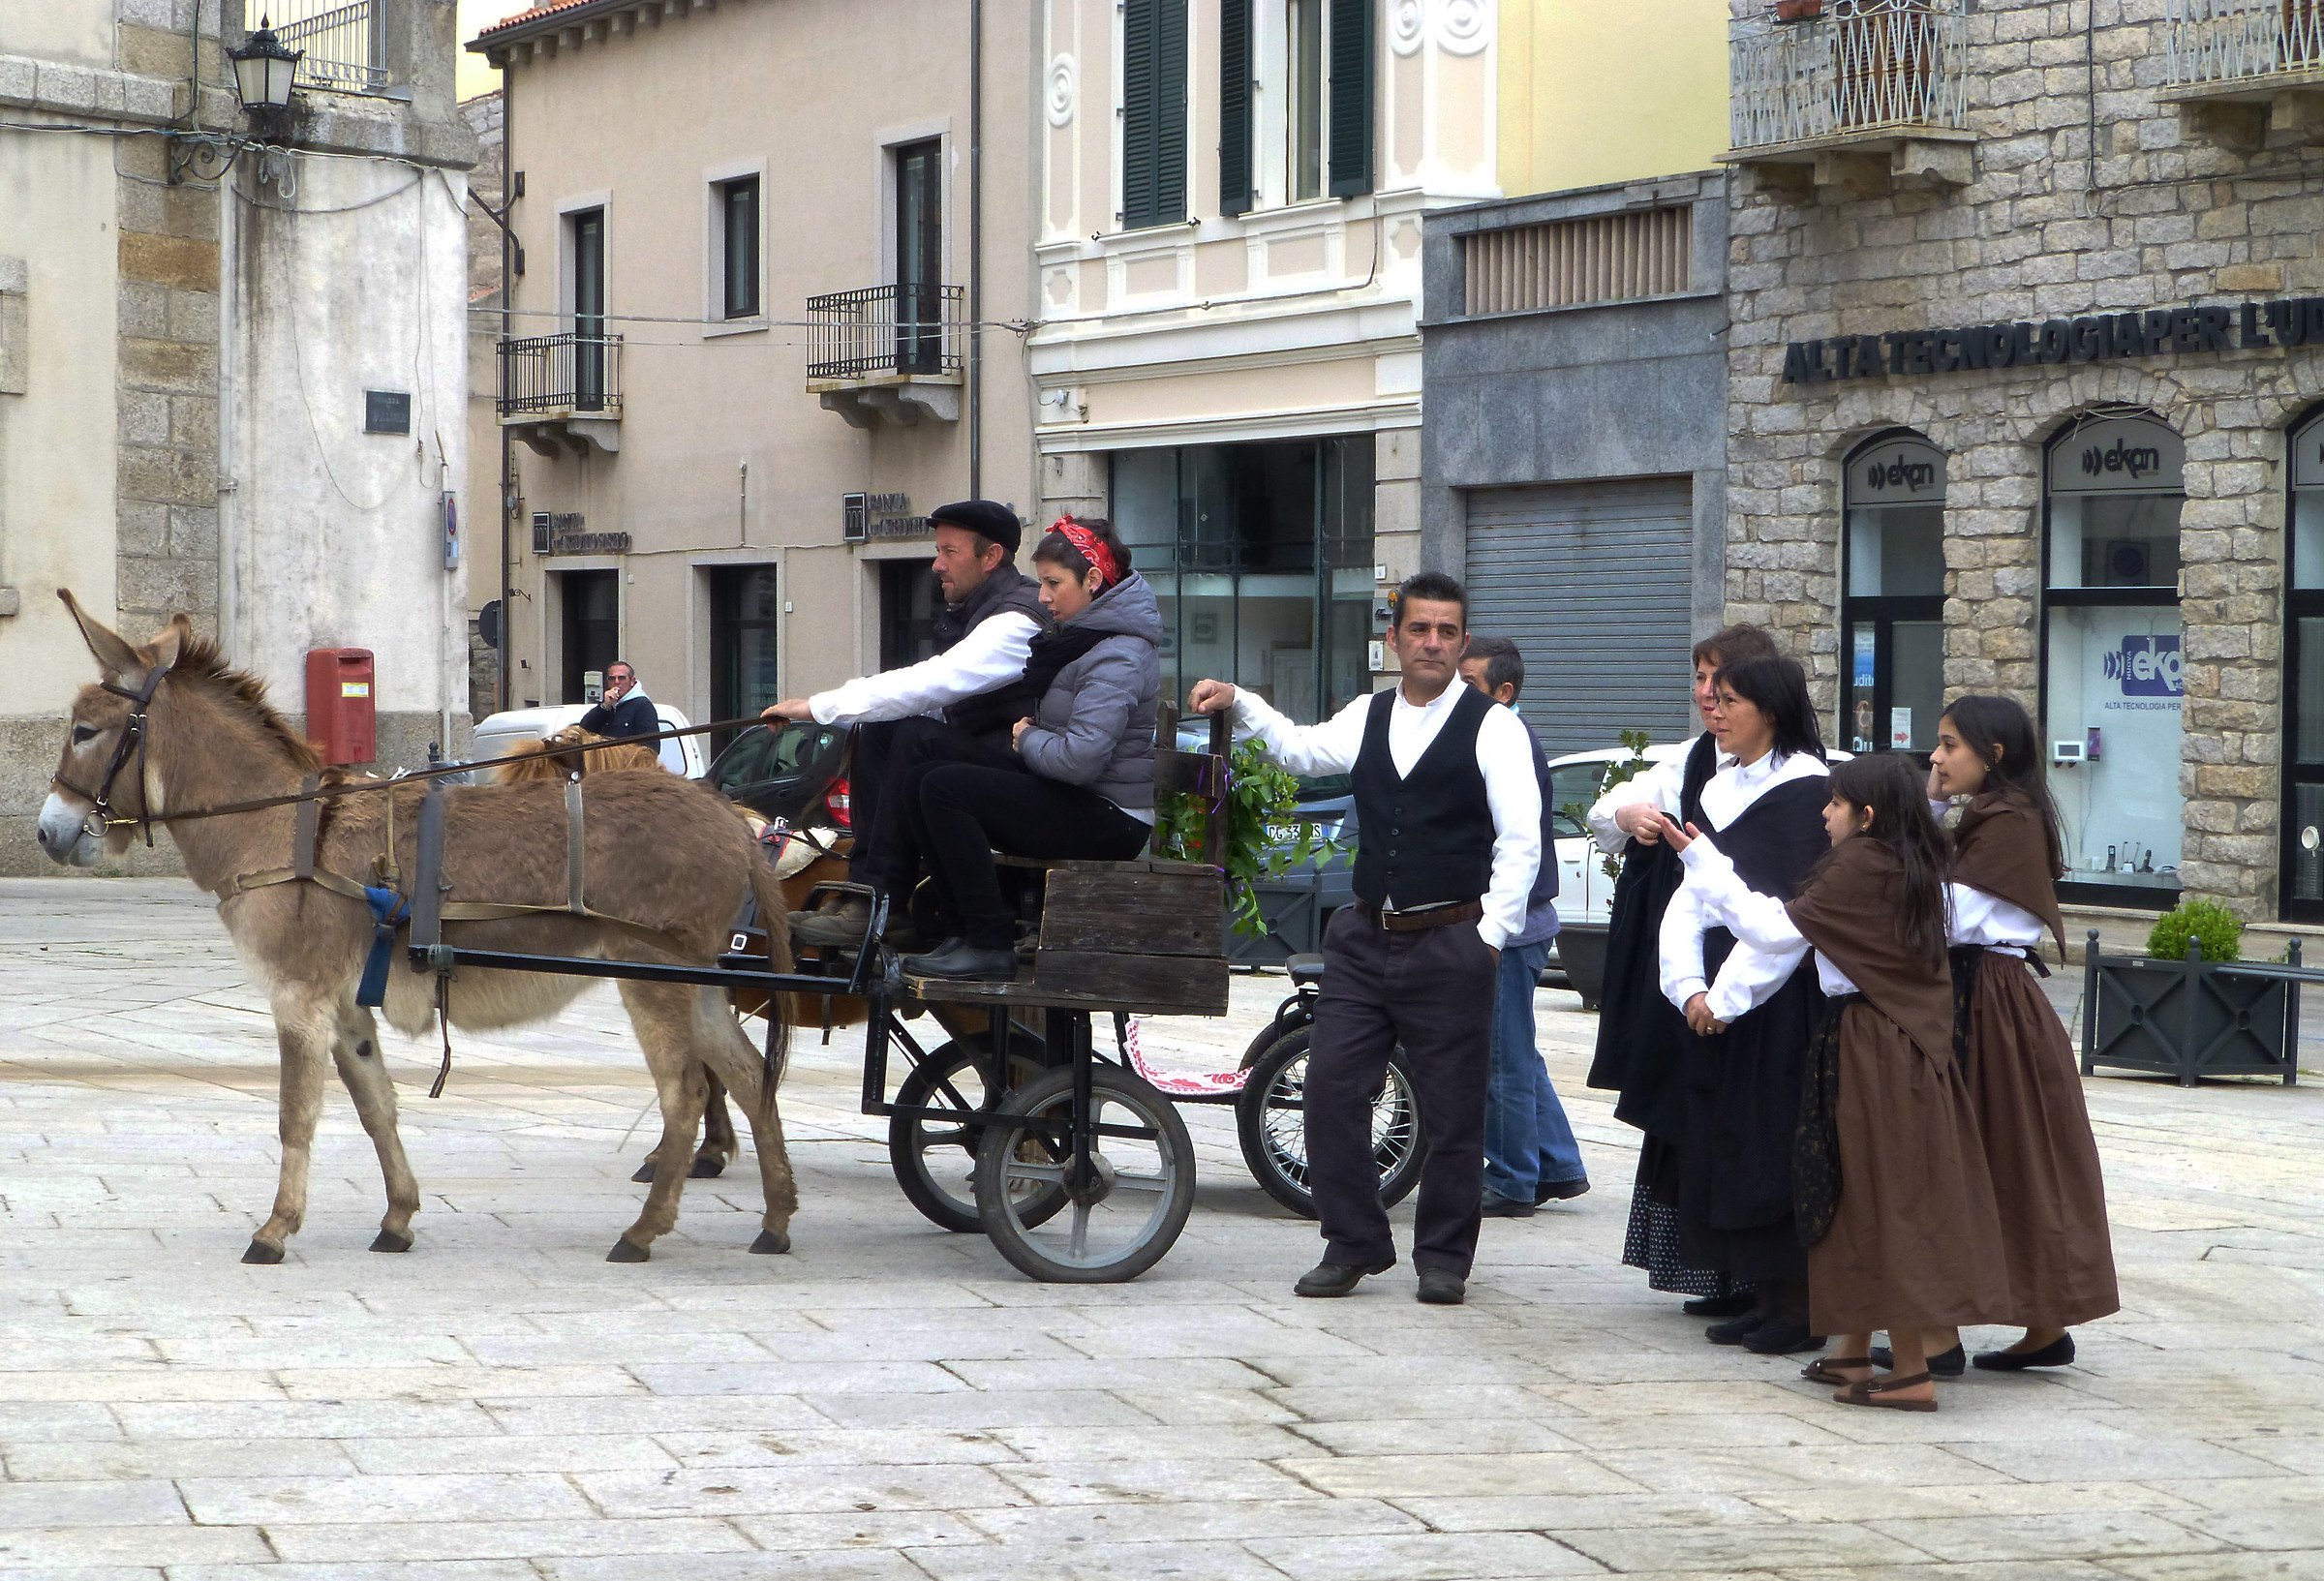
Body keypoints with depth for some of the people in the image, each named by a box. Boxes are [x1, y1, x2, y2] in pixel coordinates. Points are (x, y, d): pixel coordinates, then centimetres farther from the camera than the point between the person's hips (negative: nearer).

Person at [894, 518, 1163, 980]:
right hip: (1074, 804, 10)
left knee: (944, 789, -21)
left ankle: (990, 945, -20)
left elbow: (1080, 759, -27)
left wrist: (1029, 739, -8)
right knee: (918, 782, 3)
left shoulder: (1118, 657, -17)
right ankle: (968, 927, 1)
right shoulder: (1082, 638, 15)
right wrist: (1031, 731, 5)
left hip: (1110, 819, -10)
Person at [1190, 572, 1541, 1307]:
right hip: (1365, 936, 5)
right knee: (1331, 1089, 0)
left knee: (1453, 1109, 1)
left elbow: (1520, 840, -6)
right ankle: (1353, 1244, 13)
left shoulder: (1492, 727, -3)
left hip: (1450, 942, -5)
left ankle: (1444, 1257, 14)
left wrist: (1491, 935, -11)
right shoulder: (1368, 717, 15)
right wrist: (1240, 704, 6)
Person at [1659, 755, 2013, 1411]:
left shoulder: (1858, 869, -15)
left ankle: (1910, 1373, -7)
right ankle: (1854, 1353, 22)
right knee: (1869, 1202, 15)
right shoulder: (1913, 868, 10)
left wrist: (1701, 860, -10)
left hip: (1868, 1054, -9)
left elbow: (1774, 930, -14)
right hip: (1912, 1044, 9)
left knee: (1880, 1201, -6)